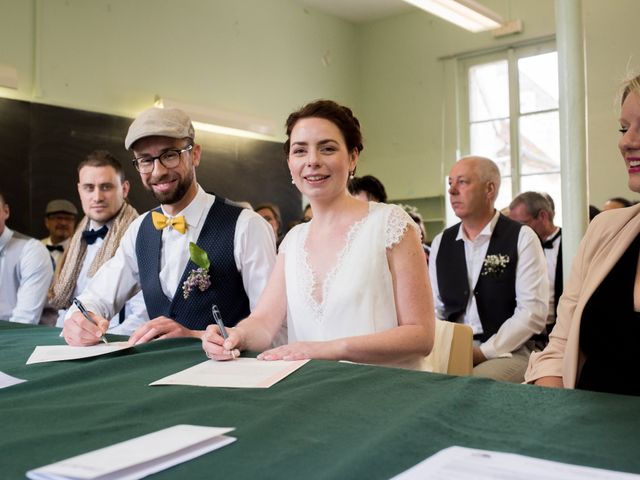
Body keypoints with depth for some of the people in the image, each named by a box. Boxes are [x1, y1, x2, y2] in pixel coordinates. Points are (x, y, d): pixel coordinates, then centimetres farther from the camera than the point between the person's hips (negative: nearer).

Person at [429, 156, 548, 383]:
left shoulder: (522, 238, -3)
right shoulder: (440, 243, 11)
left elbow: (533, 312, -10)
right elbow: (435, 308, 11)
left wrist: (484, 352, -16)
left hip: (508, 351, -4)